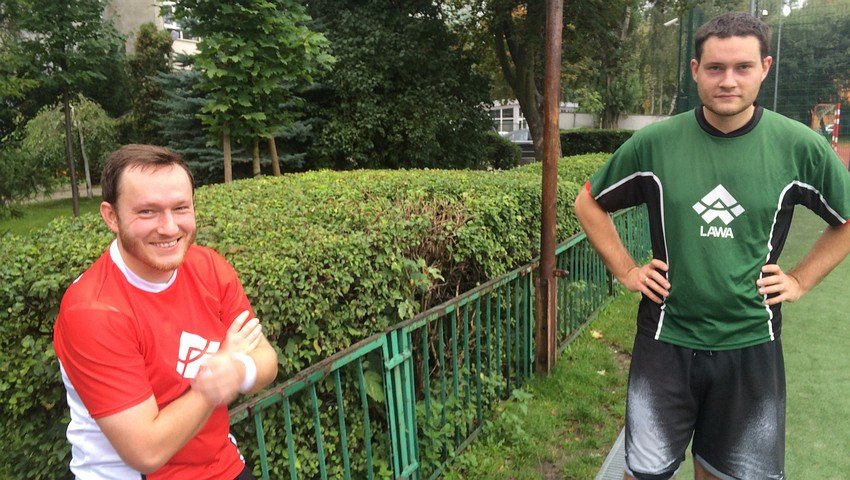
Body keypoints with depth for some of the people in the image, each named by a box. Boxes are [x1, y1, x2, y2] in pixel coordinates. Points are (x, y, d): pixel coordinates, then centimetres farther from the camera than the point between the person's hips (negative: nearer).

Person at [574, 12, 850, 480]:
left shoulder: (799, 146, -6)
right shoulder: (654, 142, -8)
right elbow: (589, 203, 5)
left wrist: (800, 279, 1)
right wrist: (625, 270, -1)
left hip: (751, 346, 1)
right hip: (666, 341, -1)